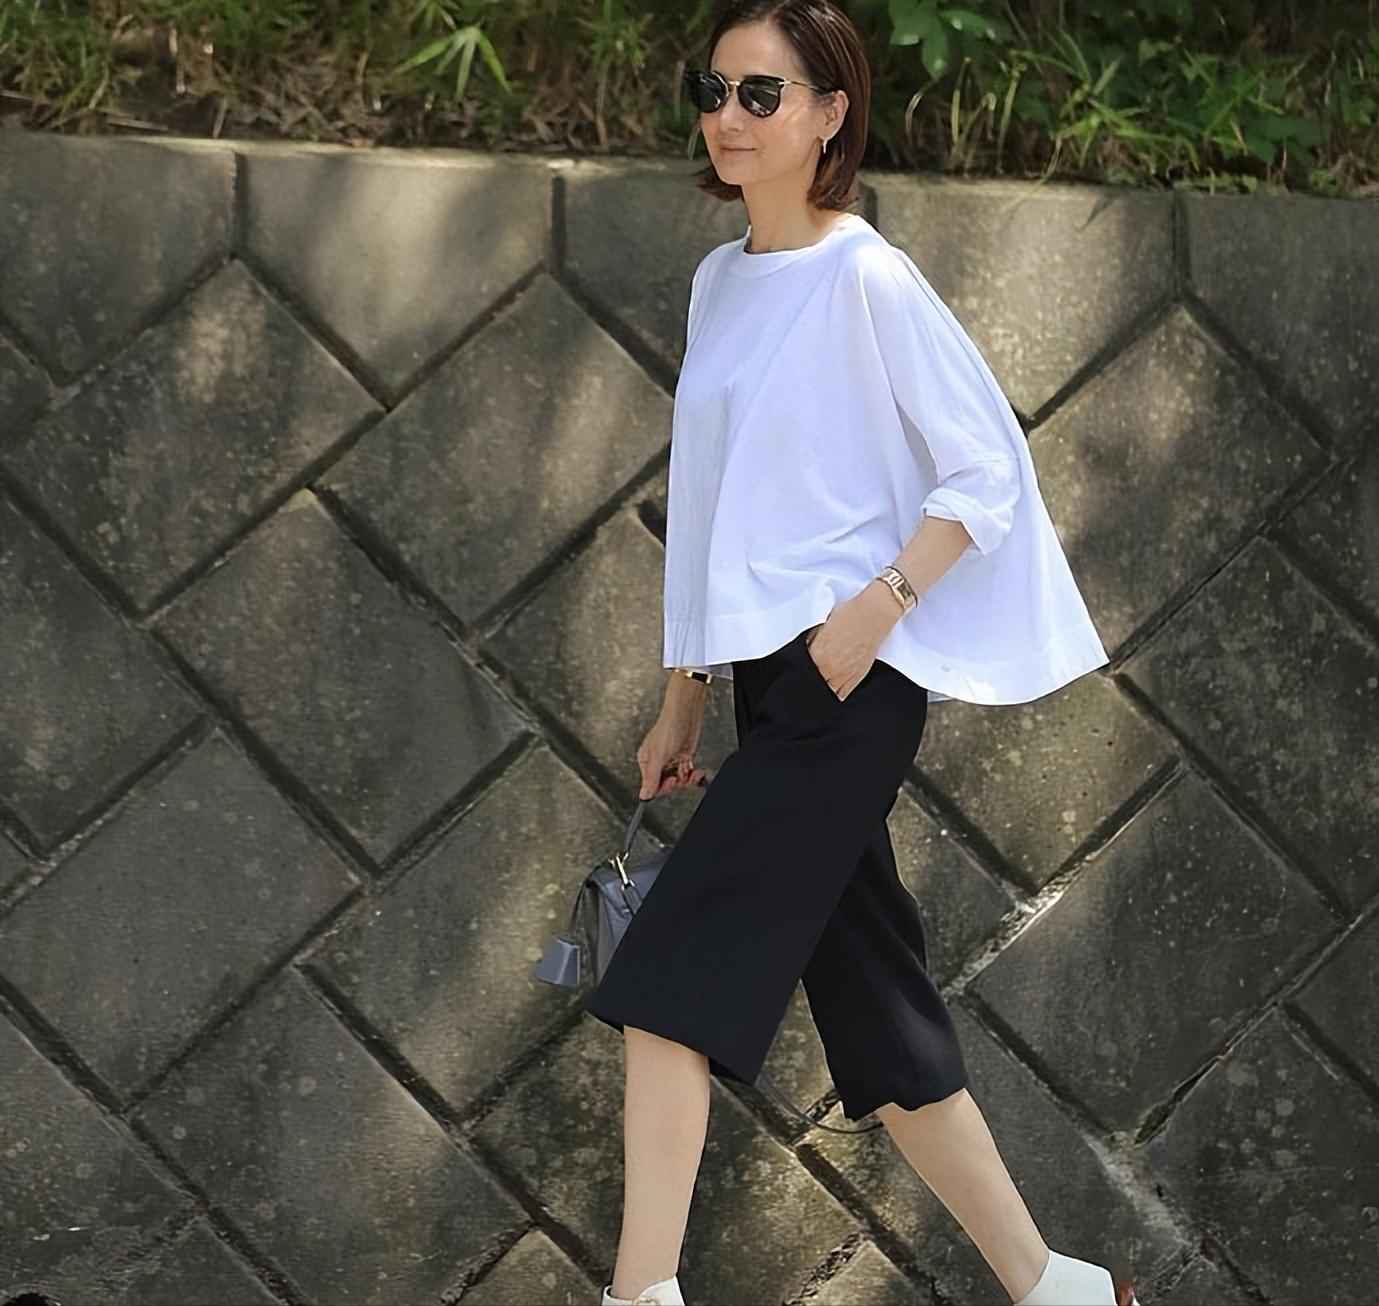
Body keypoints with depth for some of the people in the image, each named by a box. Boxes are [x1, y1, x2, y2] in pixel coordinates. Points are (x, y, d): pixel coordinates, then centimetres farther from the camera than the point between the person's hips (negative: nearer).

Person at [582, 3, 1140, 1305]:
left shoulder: (869, 282, -9)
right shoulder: (719, 282, 14)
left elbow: (988, 471, -9)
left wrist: (881, 603, -21)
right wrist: (683, 691, 17)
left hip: (847, 685, -8)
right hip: (767, 684, 8)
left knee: (669, 977, -15)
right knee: (880, 1024, 9)